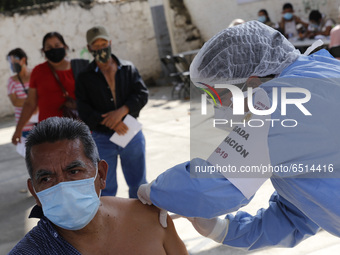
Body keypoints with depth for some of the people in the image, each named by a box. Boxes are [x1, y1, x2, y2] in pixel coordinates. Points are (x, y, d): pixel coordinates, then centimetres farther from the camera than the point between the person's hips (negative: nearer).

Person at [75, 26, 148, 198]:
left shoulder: (128, 69, 6)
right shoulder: (84, 78, 2)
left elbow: (142, 93, -4)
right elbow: (84, 110, -8)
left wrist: (121, 111, -20)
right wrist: (109, 122, -21)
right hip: (102, 140, -2)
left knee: (138, 184, 13)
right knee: (106, 190, 6)